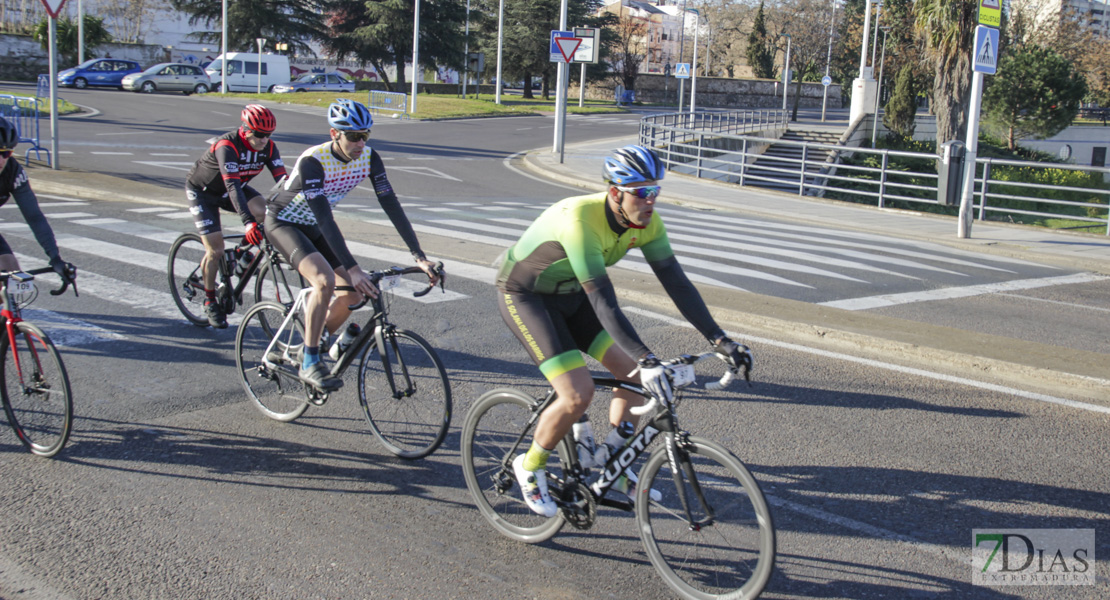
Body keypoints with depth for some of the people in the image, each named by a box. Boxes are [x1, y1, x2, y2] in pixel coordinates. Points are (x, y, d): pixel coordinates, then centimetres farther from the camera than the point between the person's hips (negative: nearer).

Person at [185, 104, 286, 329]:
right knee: (216, 249, -11)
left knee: (264, 211, -24)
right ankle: (210, 301, 10)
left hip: (232, 188, 5)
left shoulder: (268, 147, -18)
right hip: (202, 191, -5)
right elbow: (232, 186, -45)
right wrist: (248, 222, -56)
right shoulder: (227, 146, -35)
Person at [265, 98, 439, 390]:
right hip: (283, 223, -7)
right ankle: (309, 363, -18)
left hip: (313, 226, 7)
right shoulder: (313, 161, -33)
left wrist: (419, 256, -24)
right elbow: (325, 220, -39)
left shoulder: (368, 158, -15)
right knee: (325, 280, -29)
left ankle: (315, 344, 19)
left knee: (353, 291, -5)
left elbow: (391, 205, -17)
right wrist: (353, 269, -46)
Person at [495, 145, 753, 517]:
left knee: (633, 372, -2)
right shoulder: (580, 219, -37)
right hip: (523, 295, -7)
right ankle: (530, 467, 7)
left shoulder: (646, 222, -14)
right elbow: (604, 302, -42)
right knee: (578, 395, -19)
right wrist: (646, 360, -49)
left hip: (568, 295, 8)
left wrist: (720, 340, -19)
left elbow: (677, 283, -12)